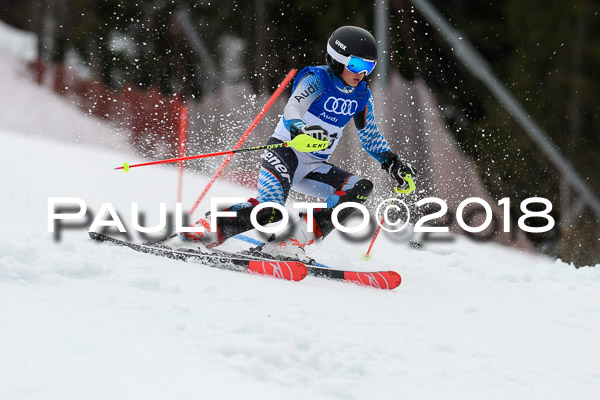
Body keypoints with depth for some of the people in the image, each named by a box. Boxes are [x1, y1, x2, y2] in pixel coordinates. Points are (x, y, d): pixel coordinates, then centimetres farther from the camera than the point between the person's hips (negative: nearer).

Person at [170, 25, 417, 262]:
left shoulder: (361, 96, 8)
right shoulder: (317, 80, -12)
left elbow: (371, 138, 20)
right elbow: (292, 111, -29)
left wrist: (392, 163, 5)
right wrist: (302, 130, -52)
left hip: (313, 167, 8)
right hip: (284, 153, -8)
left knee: (361, 188, -14)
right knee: (270, 210, -32)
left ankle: (293, 241, -22)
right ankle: (208, 229, -16)